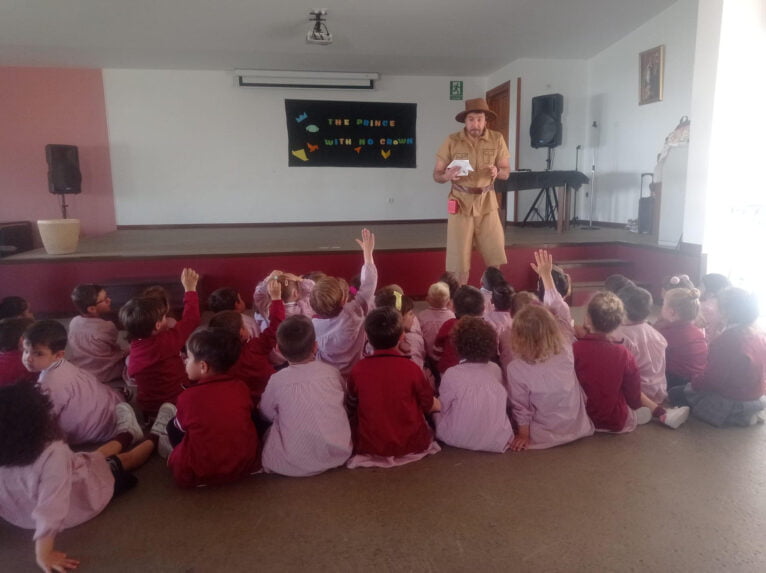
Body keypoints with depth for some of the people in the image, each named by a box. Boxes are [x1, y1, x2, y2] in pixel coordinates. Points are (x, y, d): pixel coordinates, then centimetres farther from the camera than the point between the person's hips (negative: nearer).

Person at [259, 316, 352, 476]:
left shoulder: (277, 380, -12)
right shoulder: (332, 372, -6)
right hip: (338, 456, 2)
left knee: (269, 432, 21)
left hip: (292, 465, -2)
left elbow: (267, 414, 5)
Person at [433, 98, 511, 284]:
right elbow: (436, 174, -3)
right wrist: (447, 176, -25)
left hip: (487, 202, 2)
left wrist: (497, 172, -20)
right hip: (461, 203, -2)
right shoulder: (452, 141, -6)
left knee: (495, 256, 6)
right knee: (459, 259, 2)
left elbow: (506, 172, 3)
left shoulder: (497, 139, -2)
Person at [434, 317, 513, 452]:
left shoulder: (452, 374, -19)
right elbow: (504, 401, 7)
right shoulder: (496, 370, -8)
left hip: (459, 440, -3)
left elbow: (442, 407, -5)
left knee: (437, 412, 21)